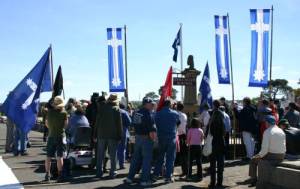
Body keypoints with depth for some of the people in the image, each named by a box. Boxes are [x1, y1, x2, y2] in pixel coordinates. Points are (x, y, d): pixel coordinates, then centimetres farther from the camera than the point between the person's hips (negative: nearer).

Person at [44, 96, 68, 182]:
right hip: (60, 136, -2)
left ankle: (47, 175, 14)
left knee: (48, 157, 9)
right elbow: (66, 125, -4)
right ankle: (59, 175, 1)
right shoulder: (64, 113, -10)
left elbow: (46, 124, 7)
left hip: (51, 136, 3)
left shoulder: (49, 112, -2)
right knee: (60, 157, 0)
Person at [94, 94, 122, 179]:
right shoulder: (117, 109, -5)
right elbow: (119, 124, -5)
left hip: (102, 134, 2)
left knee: (100, 154, 10)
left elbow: (97, 122, 4)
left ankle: (99, 172, 13)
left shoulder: (102, 108, 2)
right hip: (113, 135, -2)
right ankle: (112, 173, 6)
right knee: (113, 154, 5)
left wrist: (96, 134, 9)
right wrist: (120, 136, 0)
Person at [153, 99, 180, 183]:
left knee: (160, 157, 15)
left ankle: (156, 174, 17)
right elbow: (178, 123, 11)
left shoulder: (158, 114, -3)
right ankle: (168, 176, 4)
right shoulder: (175, 114, -4)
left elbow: (155, 124, 5)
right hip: (172, 138, -2)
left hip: (161, 138, 2)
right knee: (170, 157, 4)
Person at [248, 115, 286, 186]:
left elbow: (265, 149, -20)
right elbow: (284, 148, 9)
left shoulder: (267, 132, -15)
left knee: (253, 160, 20)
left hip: (271, 157, -6)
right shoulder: (282, 131, 5)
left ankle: (254, 180, 23)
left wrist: (259, 155, -2)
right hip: (281, 157, 7)